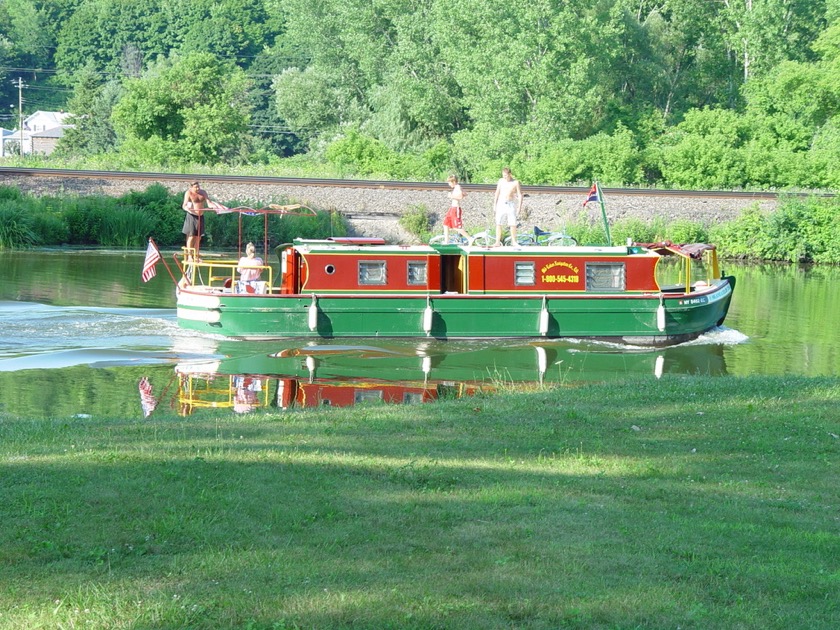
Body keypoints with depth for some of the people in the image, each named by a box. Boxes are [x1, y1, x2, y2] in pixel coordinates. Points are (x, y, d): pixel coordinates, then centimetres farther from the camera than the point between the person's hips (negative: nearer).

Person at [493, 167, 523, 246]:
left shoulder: (515, 182, -3)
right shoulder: (501, 181, 5)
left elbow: (520, 195, -1)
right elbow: (497, 193, 13)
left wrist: (519, 206, -7)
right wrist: (494, 204, 10)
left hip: (511, 204, -2)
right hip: (501, 203, 2)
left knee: (513, 224, -3)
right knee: (498, 223, -2)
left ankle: (513, 241, 10)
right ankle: (497, 242, 0)